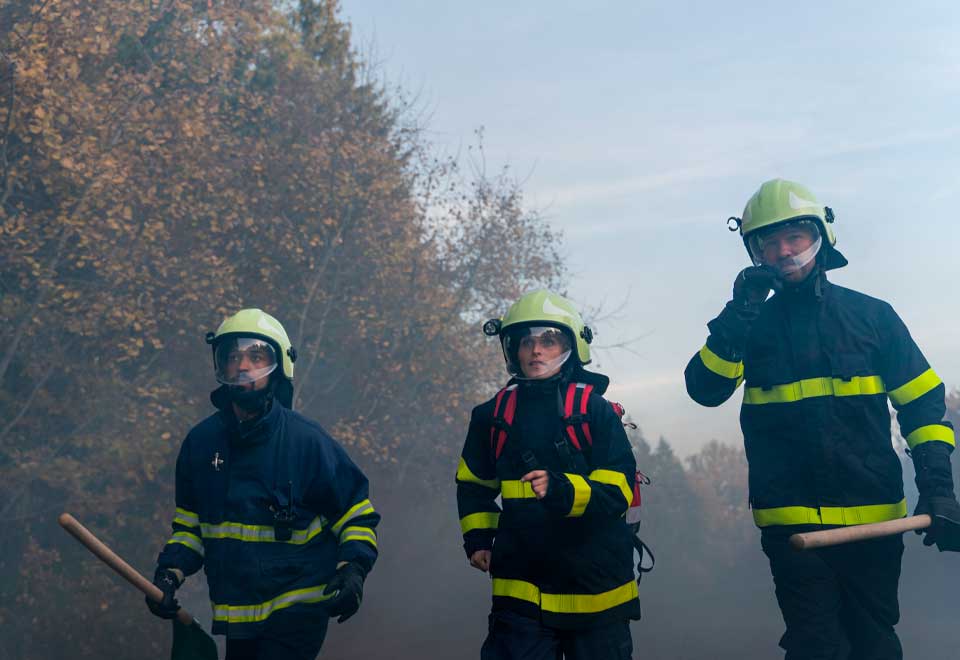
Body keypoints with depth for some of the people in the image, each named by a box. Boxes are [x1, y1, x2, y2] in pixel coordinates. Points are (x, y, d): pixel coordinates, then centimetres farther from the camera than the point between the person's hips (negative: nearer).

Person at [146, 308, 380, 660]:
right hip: (235, 615, 5)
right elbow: (190, 523, 15)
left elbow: (358, 515, -3)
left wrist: (353, 569, -18)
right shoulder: (201, 441, 2)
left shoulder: (306, 440, -11)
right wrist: (170, 572, 0)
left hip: (296, 614, -5)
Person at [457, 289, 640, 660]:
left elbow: (617, 491, -13)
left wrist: (563, 491, -30)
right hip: (521, 587, 2)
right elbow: (474, 483, 20)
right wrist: (477, 537, 9)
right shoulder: (495, 414, 4)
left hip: (594, 587, -2)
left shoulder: (595, 410, -6)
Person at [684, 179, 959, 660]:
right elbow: (705, 389, -8)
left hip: (873, 521, 1)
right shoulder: (752, 325, 7)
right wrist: (738, 315, -16)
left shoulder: (872, 315, 6)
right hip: (792, 523, 0)